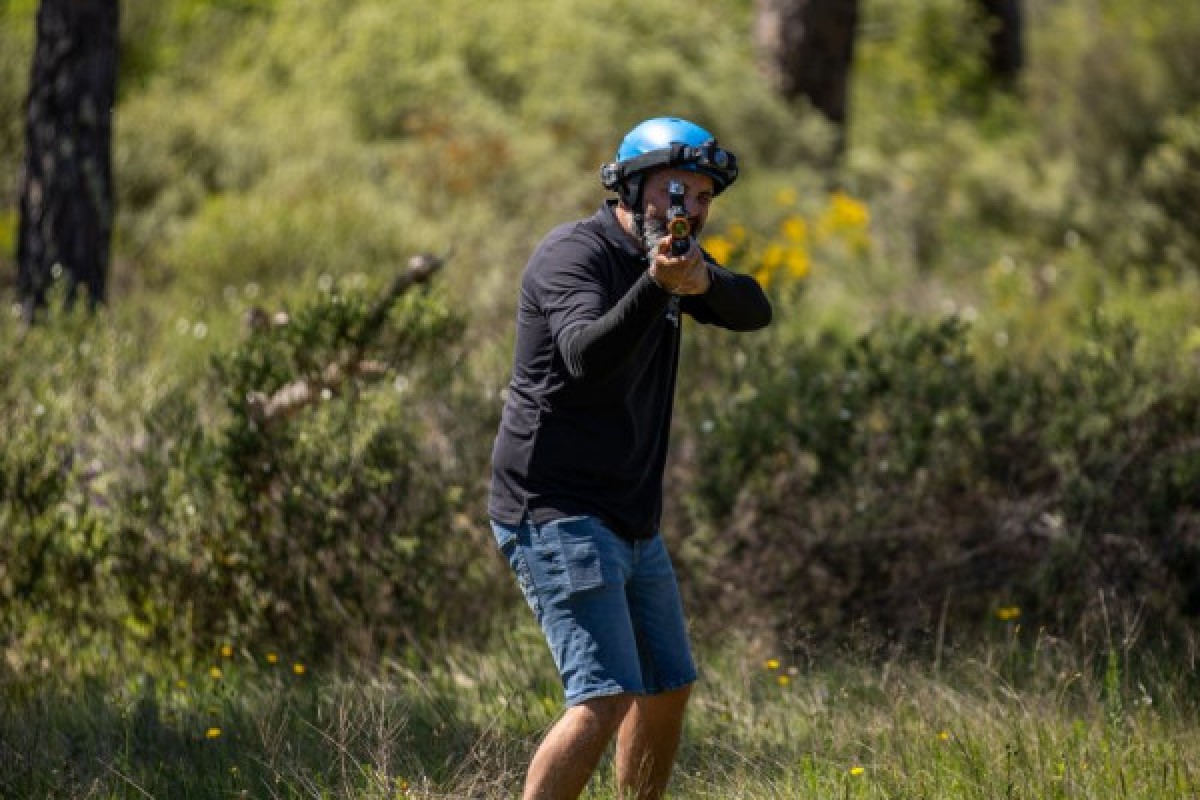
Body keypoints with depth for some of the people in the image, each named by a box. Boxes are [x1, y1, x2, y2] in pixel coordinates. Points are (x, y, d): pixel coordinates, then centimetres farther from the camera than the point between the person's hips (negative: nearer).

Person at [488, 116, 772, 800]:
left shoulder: (669, 255, 12)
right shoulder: (576, 253, -14)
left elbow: (754, 310, 0)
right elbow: (587, 356, -31)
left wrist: (703, 281, -21)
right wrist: (658, 285, -45)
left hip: (633, 524, 10)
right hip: (559, 514, -10)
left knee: (668, 689, 18)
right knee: (606, 697, -21)